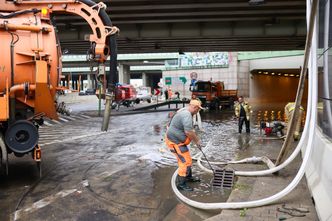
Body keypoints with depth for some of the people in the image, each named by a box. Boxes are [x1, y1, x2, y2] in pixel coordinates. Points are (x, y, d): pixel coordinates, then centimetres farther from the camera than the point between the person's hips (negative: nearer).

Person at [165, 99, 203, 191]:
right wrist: (197, 141, -17)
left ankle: (189, 177, 39)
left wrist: (196, 138, 13)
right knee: (185, 161, -5)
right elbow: (188, 132, -31)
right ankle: (181, 184, 5)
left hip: (177, 139, 11)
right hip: (175, 142, -11)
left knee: (186, 159, 22)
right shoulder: (187, 115, -26)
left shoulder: (185, 112, 9)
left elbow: (190, 129, 19)